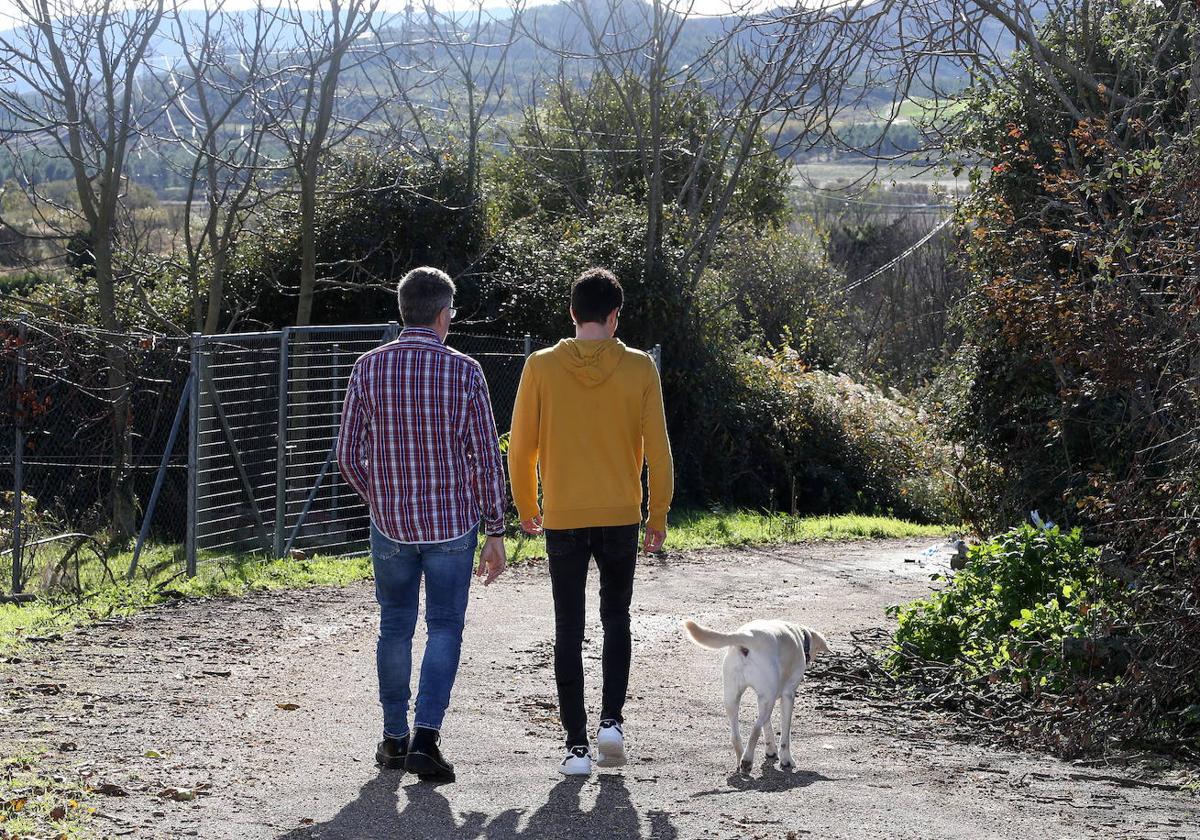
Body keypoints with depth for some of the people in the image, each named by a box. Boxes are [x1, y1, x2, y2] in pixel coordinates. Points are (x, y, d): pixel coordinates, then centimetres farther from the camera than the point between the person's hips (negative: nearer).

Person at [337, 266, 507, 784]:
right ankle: (426, 736, -8)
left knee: (395, 626, 16)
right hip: (453, 523, -2)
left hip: (390, 523, 2)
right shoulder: (463, 372, -9)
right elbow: (487, 459, -8)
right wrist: (495, 532, 0)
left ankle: (394, 737, 22)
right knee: (444, 628, 6)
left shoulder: (369, 368, -4)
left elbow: (348, 456, -1)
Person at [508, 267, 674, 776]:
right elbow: (657, 449, -2)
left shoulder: (541, 367, -4)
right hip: (621, 518, 1)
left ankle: (577, 746, 3)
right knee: (616, 619, 19)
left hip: (562, 519, 0)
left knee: (569, 631, 5)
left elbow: (521, 447, 0)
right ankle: (611, 721, 6)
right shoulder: (639, 368, -4)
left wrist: (526, 509, 14)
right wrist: (658, 515, 8)